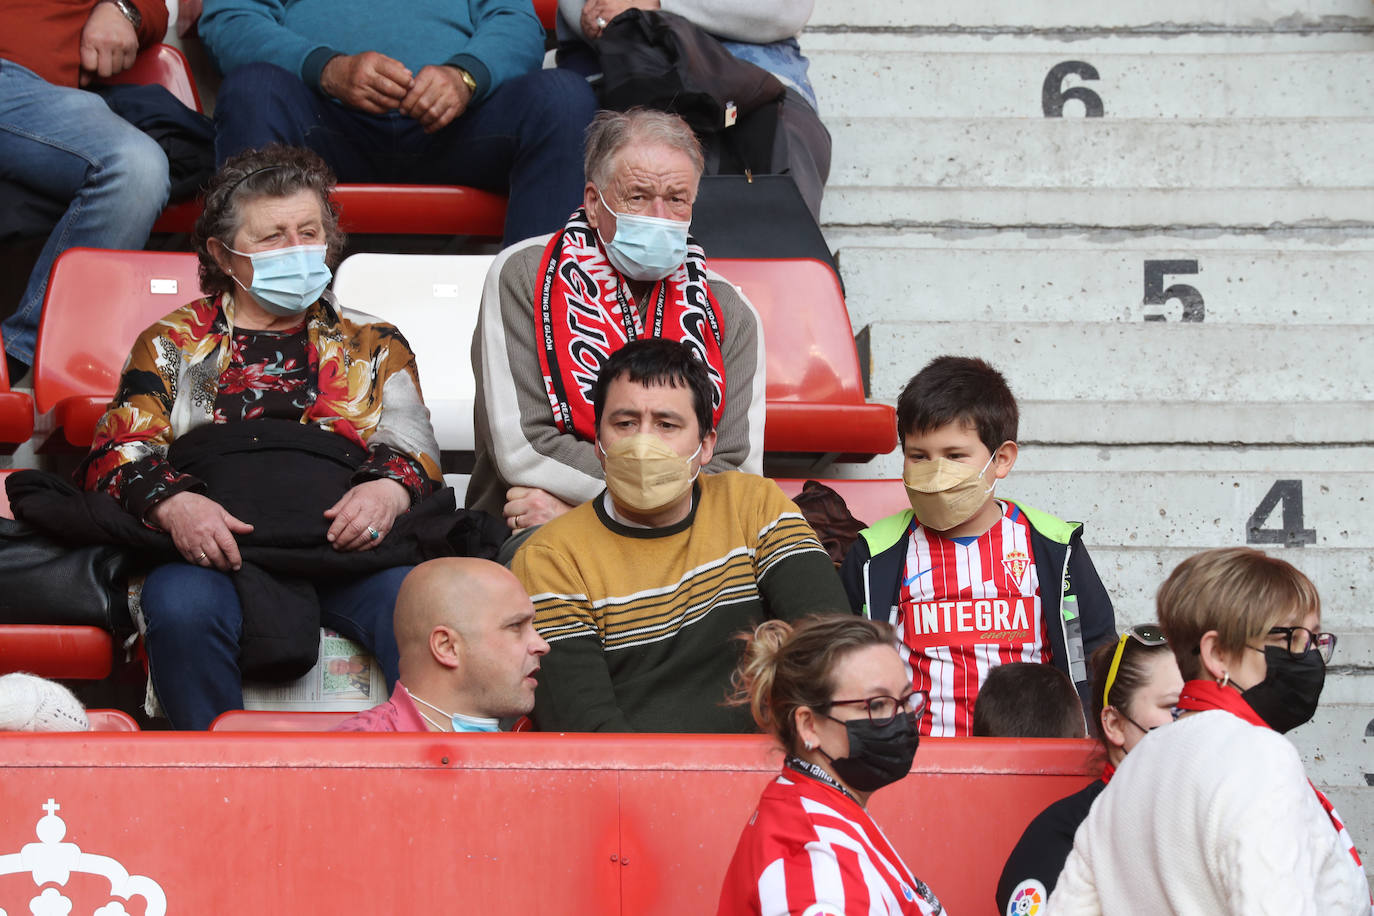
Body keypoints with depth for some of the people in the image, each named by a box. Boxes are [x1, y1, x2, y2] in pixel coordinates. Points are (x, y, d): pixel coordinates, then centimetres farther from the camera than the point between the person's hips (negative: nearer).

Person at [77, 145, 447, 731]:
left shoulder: (374, 346, 28)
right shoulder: (174, 342, 24)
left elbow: (414, 453, 18)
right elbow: (116, 454, 12)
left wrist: (388, 490, -9)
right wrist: (173, 504, -12)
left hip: (344, 545, 1)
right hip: (213, 548, -1)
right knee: (183, 609, -37)